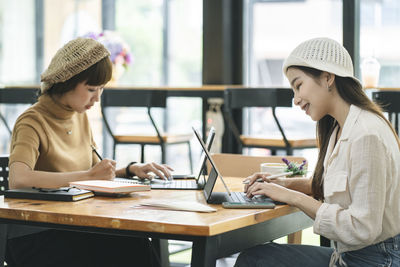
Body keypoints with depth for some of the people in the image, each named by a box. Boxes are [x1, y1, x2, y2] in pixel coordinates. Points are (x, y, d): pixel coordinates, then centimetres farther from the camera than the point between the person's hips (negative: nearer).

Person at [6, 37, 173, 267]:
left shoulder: (80, 117, 13)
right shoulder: (33, 123, -11)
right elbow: (19, 179, -30)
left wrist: (131, 170, 6)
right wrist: (88, 175, -26)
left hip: (72, 227, 7)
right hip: (34, 237, -7)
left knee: (140, 246, -21)